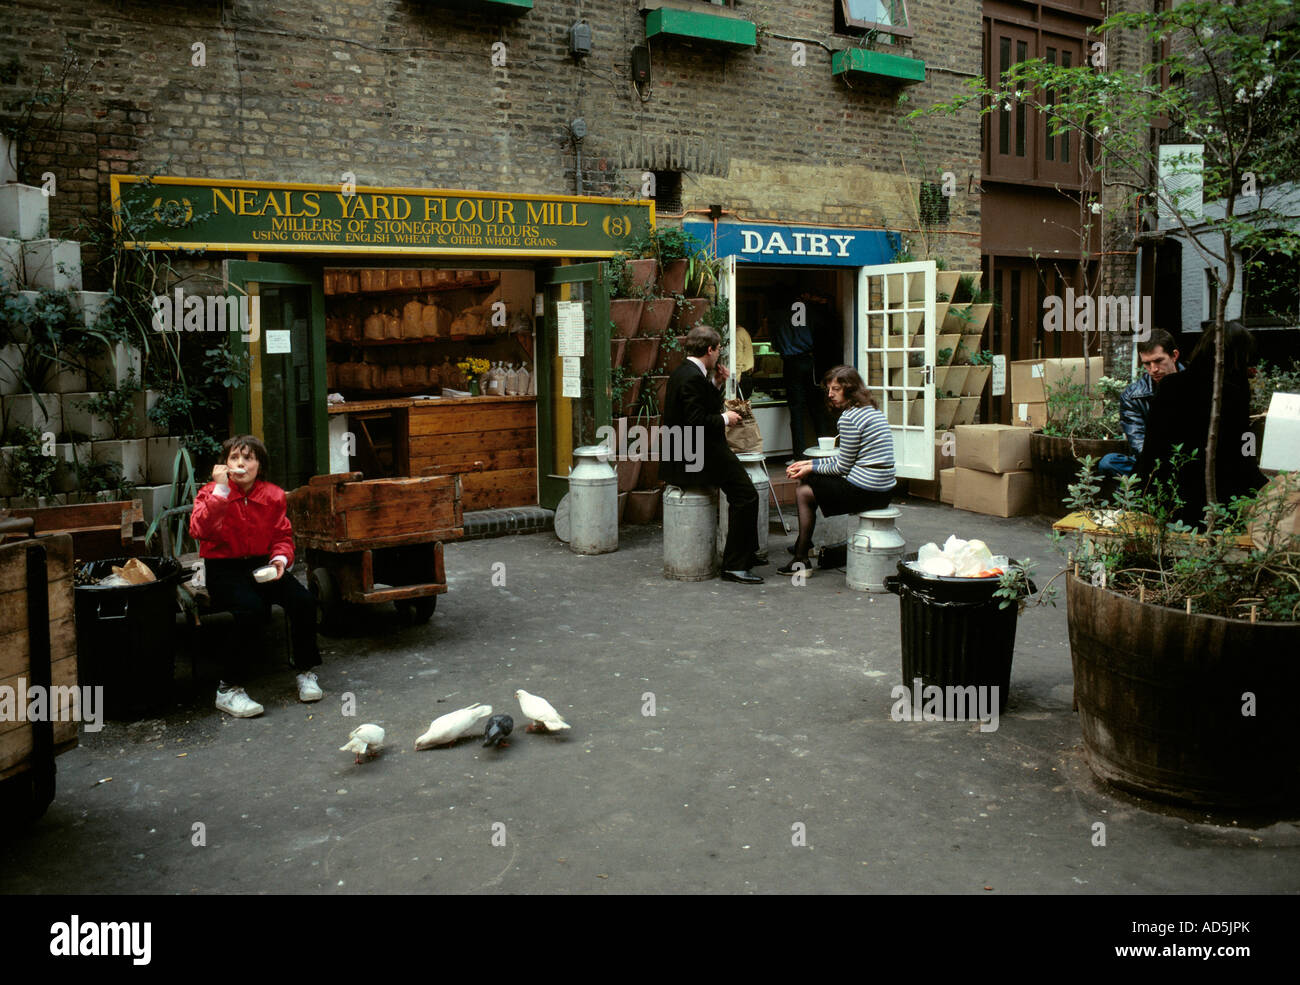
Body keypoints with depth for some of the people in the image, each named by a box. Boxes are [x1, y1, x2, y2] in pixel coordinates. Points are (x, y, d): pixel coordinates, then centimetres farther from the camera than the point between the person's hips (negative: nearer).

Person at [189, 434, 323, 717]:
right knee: (250, 608, -33)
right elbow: (200, 531, -26)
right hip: (224, 569, -4)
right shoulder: (212, 494, -7)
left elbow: (283, 535, 10)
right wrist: (221, 490, -31)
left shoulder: (273, 496, 3)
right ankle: (227, 689, -19)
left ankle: (305, 672, 1)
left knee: (303, 600, -21)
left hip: (263, 565, 4)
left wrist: (280, 559, -11)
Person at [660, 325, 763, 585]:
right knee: (746, 495, -12)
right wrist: (725, 419, -10)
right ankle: (735, 565, -8)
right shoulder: (693, 378, -19)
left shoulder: (685, 372, 13)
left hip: (685, 455, 11)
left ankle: (747, 552, 30)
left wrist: (716, 384, 10)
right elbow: (697, 422, -25)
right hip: (695, 458, -11)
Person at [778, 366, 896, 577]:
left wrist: (812, 468, 2)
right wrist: (810, 463, 15)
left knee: (803, 492, 5)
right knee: (810, 481, 21)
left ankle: (801, 560, 12)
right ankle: (803, 545, 28)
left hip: (865, 492, -10)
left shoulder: (849, 418, -15)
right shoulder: (872, 411, 15)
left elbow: (843, 467, -13)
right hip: (883, 490, 10)